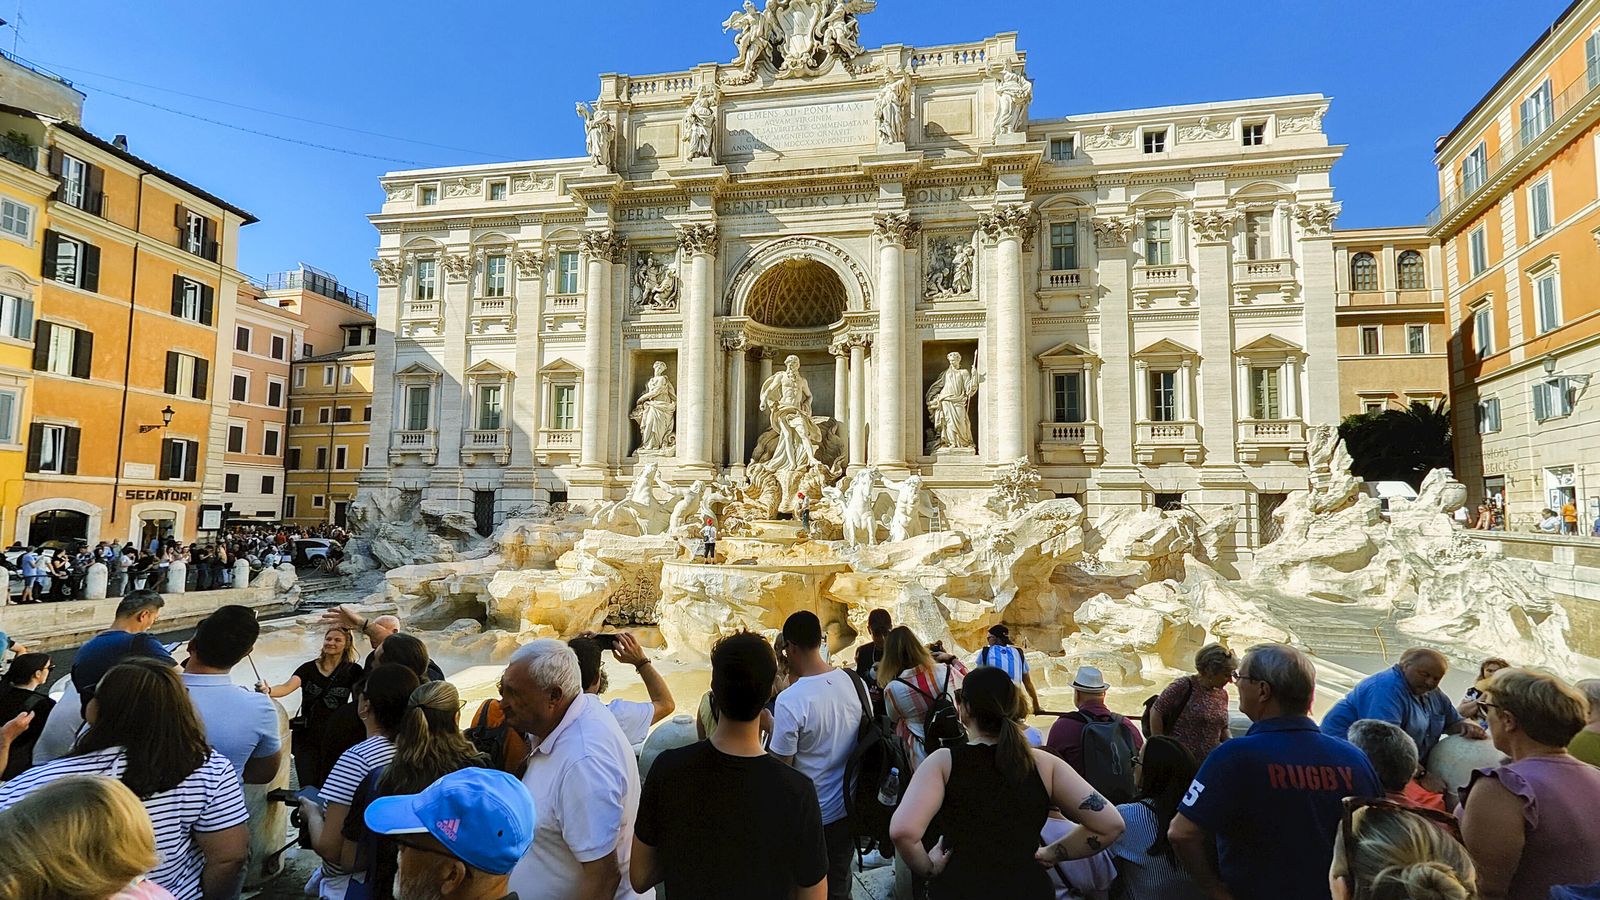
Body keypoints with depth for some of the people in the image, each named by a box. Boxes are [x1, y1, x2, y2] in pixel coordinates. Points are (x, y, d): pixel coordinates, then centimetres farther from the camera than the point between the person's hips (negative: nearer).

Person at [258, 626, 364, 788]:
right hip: (307, 737, 1)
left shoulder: (353, 671, 0)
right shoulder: (308, 668, 2)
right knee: (307, 788, 2)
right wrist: (268, 690, -34)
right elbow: (287, 687, -14)